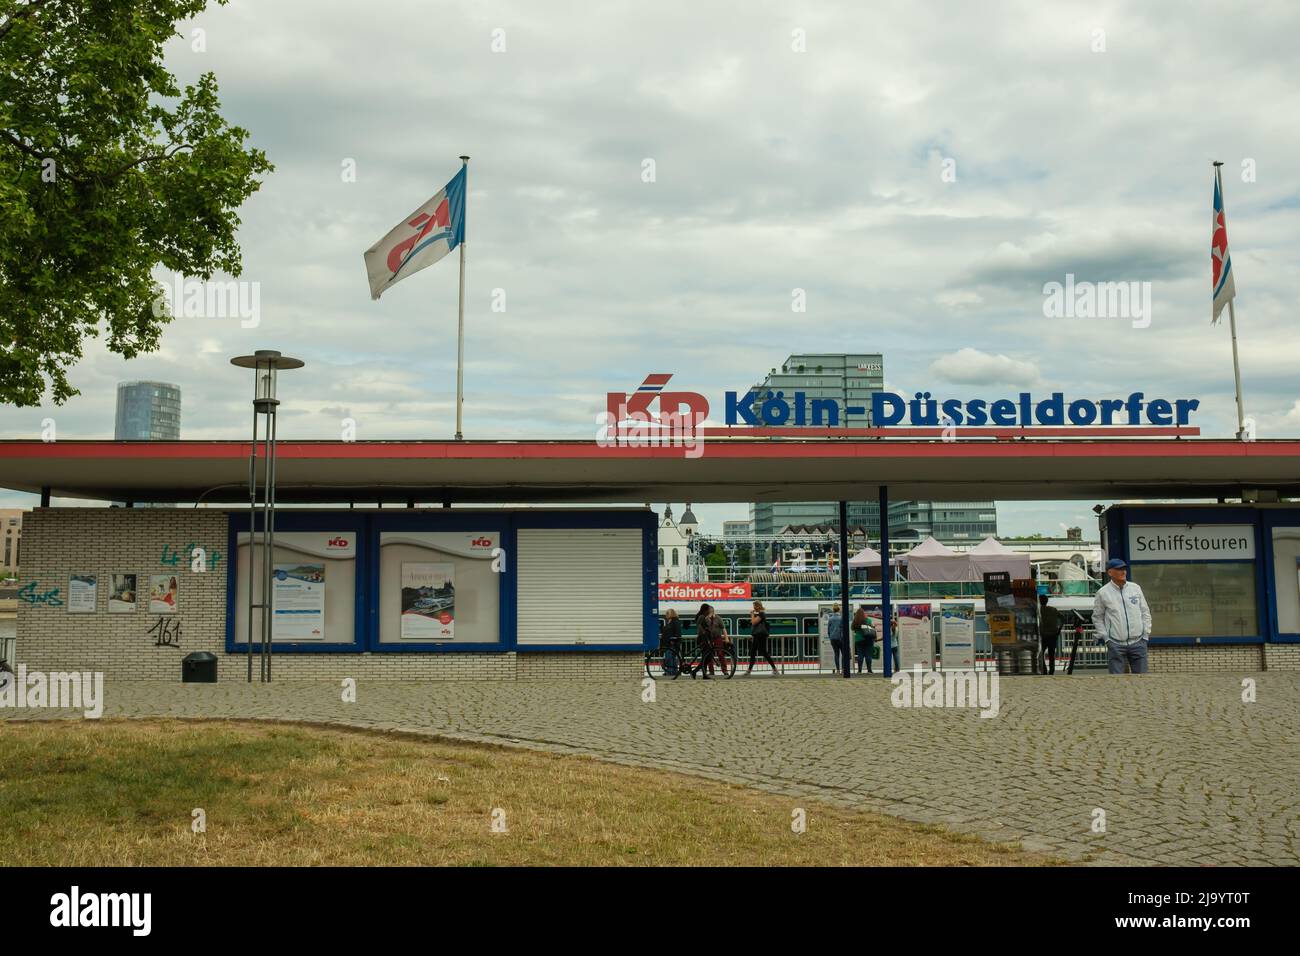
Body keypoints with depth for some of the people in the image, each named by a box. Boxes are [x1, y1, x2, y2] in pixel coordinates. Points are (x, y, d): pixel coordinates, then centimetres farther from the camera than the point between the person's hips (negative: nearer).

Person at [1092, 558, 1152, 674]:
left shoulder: (1135, 588, 6)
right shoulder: (1103, 593, -3)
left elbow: (1145, 612, 13)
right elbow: (1097, 618, 4)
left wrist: (1146, 634, 6)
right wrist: (1105, 637, -3)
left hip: (1138, 642, 3)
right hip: (1116, 644, -3)